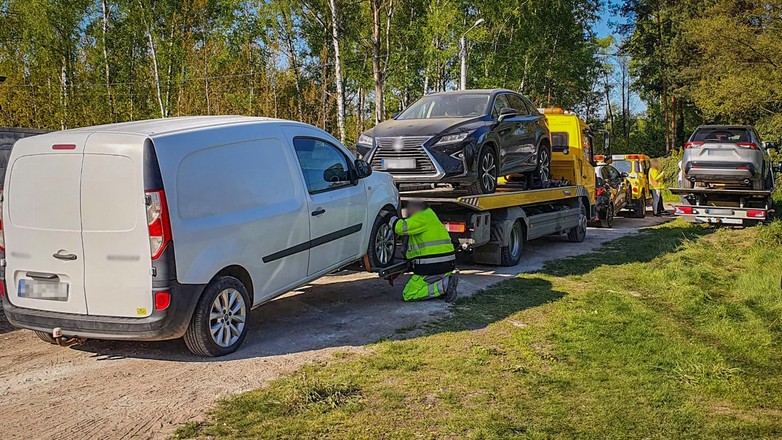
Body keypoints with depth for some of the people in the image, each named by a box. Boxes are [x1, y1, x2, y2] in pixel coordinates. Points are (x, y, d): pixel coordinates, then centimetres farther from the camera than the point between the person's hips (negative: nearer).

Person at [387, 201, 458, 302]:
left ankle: (444, 285, -13)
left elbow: (402, 227, -21)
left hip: (431, 267, -10)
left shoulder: (423, 217, -10)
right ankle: (445, 280, 6)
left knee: (408, 295, -4)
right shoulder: (428, 216, 21)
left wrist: (389, 217, -6)